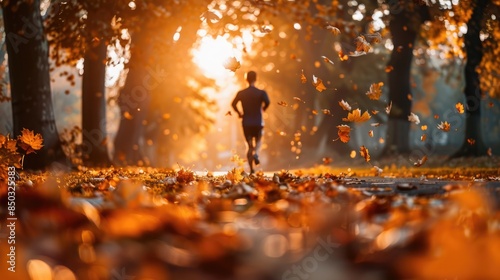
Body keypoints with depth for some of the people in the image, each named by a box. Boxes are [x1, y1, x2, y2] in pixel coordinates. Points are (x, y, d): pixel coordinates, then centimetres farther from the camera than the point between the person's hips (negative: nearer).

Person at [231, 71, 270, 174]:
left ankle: (251, 169, 1)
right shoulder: (261, 93, -6)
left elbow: (233, 104, -7)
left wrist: (239, 113, 7)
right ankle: (256, 153, -14)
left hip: (246, 123, 1)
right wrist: (263, 109, -3)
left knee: (249, 145, 8)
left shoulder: (241, 93, 0)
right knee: (258, 141, 20)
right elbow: (267, 102, -22)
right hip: (258, 122, -1)